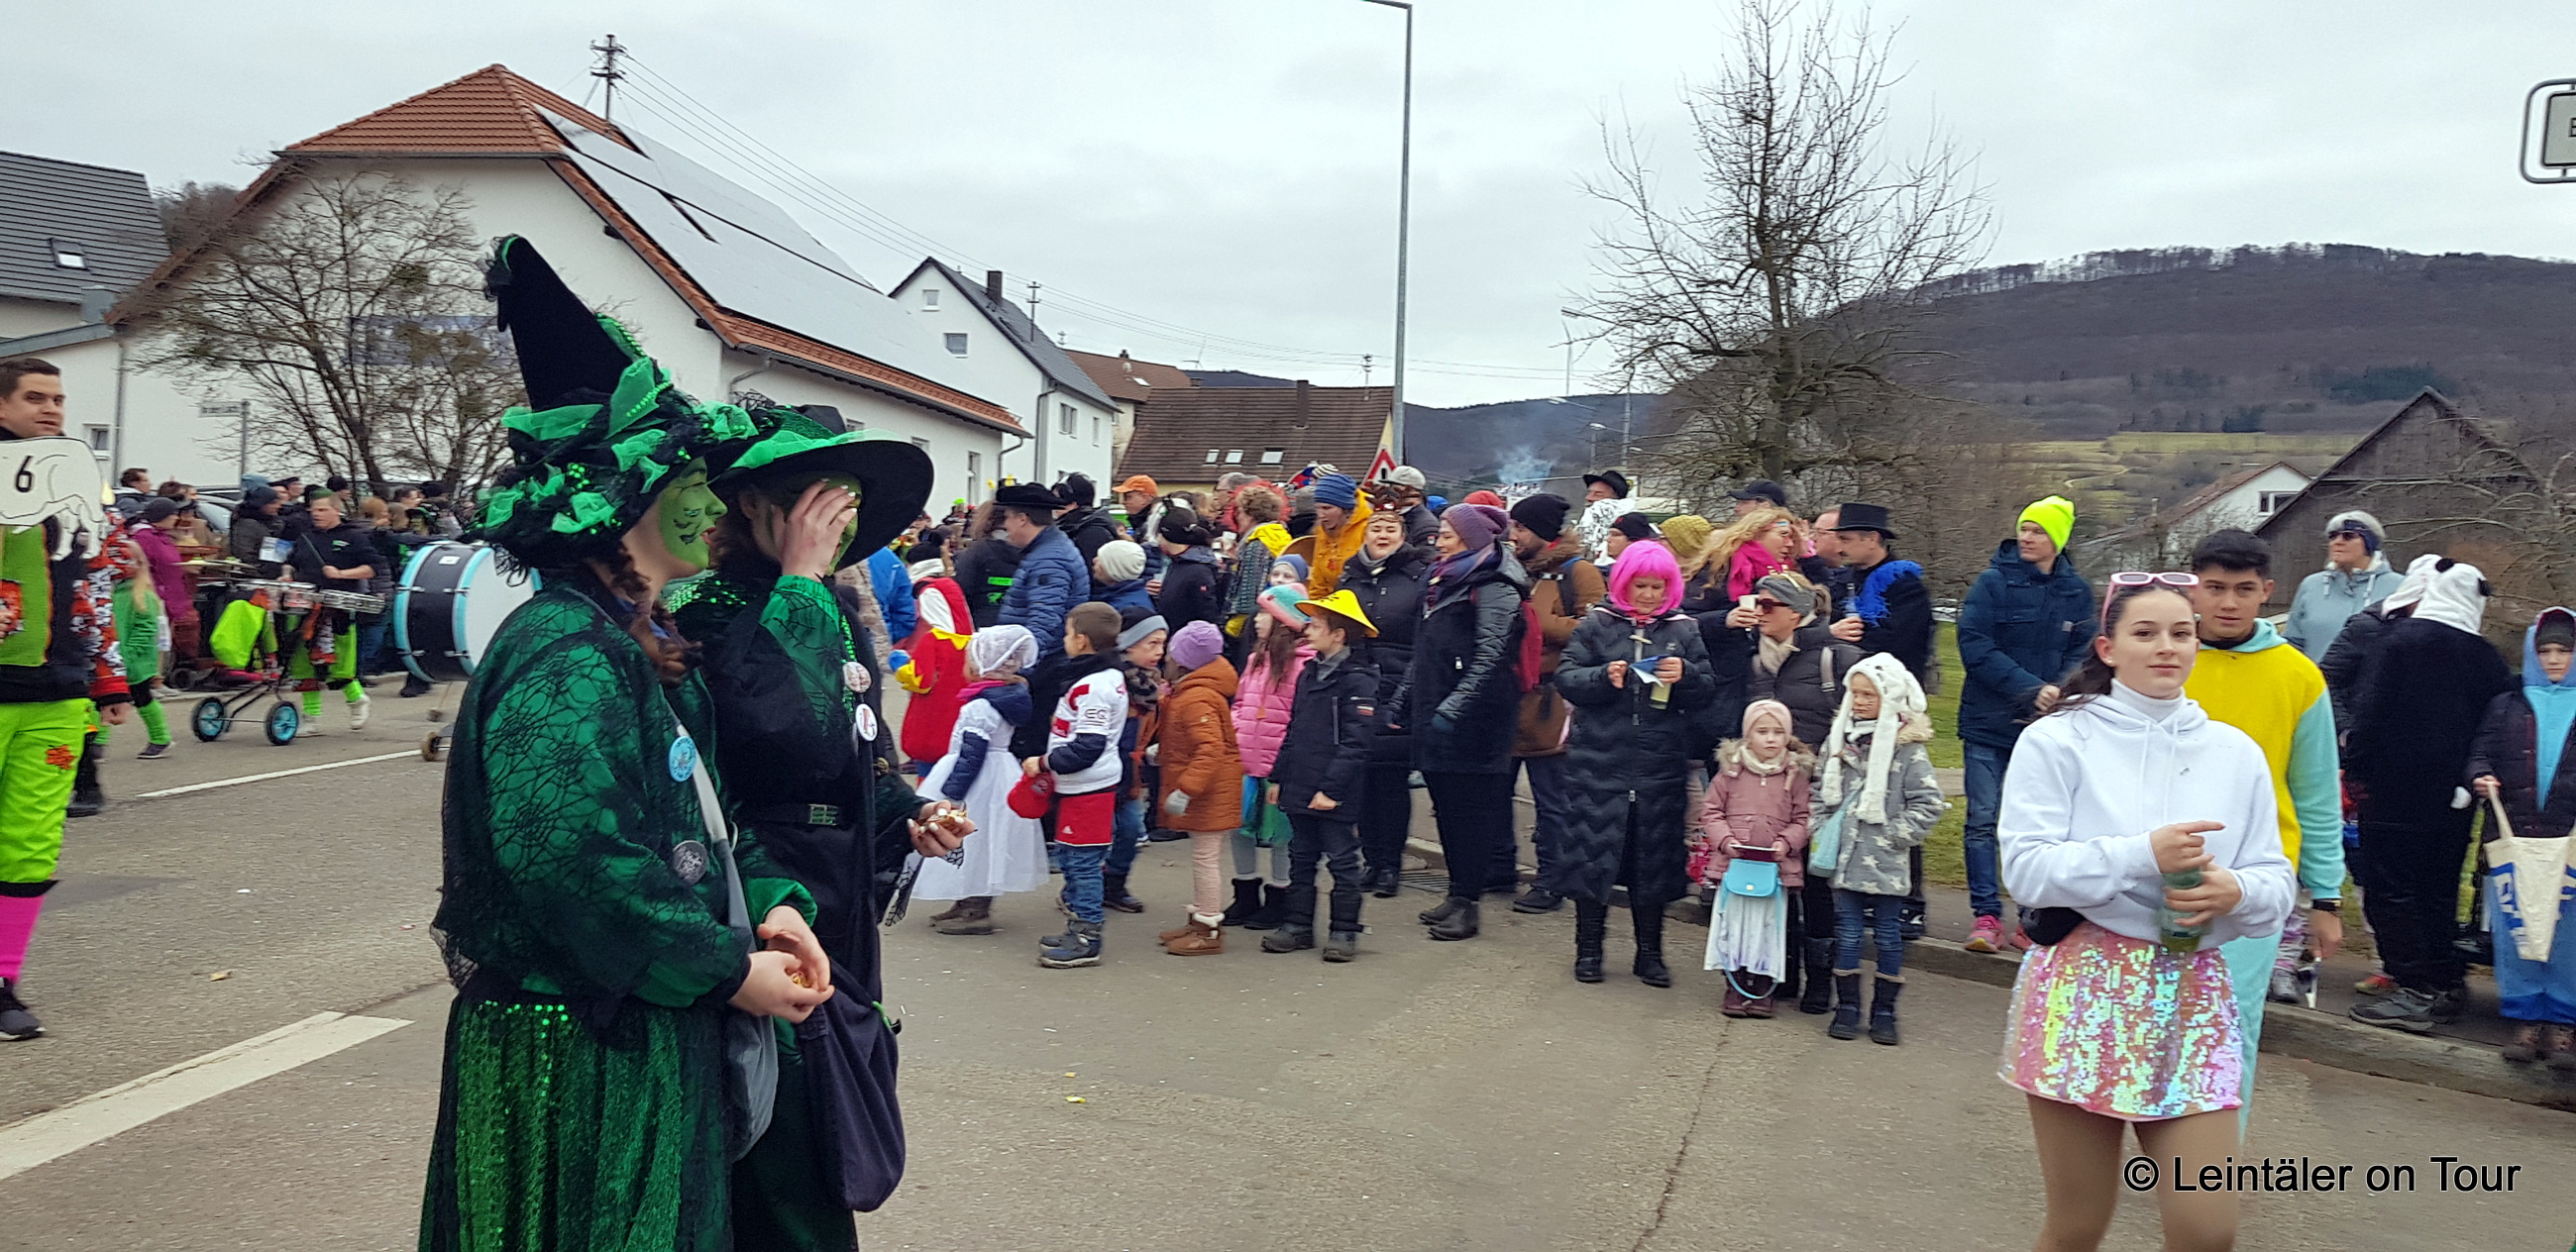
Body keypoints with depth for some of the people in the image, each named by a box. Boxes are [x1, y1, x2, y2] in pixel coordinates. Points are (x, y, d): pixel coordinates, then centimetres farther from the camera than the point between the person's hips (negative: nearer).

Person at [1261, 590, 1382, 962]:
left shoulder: (1357, 680, -13)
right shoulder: (1308, 674, 12)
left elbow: (1355, 742, -17)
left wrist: (1331, 787, -20)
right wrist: (1279, 777, 13)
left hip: (1336, 795, -8)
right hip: (1300, 789, 8)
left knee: (1342, 861, 3)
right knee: (1301, 859, 14)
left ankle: (1344, 931, 12)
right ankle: (1298, 924, 24)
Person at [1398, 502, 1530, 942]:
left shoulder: (1494, 588, -9)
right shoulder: (1442, 581, 18)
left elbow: (1489, 659, -19)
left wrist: (1454, 707, -25)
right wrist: (1401, 702, 20)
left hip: (1471, 723, -8)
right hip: (1432, 716, 8)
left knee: (1470, 809, -2)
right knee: (1446, 806, 11)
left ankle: (1466, 901, 3)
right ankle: (1457, 892, 20)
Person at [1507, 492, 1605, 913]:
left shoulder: (1578, 572, -6)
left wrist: (1532, 619, -16)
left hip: (1547, 701, -8)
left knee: (1551, 798, 1)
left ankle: (1550, 882, 10)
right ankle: (1500, 867, 26)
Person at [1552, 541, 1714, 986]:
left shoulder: (1684, 629, 8)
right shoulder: (1597, 623, 3)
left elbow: (1706, 690, 6)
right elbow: (1566, 678, -1)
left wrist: (1684, 676, -14)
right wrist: (1603, 677, -19)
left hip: (1661, 765, 2)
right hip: (1599, 760, -1)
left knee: (1654, 857, 8)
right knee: (1594, 851, 1)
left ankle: (1650, 953, 20)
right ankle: (1588, 947, 16)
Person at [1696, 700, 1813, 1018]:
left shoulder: (1797, 774, 1)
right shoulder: (1730, 769, 1)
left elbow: (1803, 818, 3)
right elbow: (1710, 810, 3)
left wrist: (1787, 842, -13)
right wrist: (1725, 839, -11)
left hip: (1776, 867, 0)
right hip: (1733, 862, 0)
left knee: (1769, 927, 7)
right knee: (1733, 924, 7)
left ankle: (1763, 991, 19)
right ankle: (1735, 989, 19)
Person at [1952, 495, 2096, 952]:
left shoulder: (2076, 591, 5)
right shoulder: (1993, 582, -6)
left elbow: (2081, 653, 6)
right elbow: (1975, 646, -12)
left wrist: (2060, 692, -14)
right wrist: (2031, 688, -18)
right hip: (1989, 723, -3)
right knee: (1983, 819, -2)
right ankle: (1986, 914, 4)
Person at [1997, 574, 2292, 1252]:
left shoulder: (2235, 753, 11)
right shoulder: (2057, 740, -1)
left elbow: (2276, 885, 11)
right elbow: (2026, 869, -10)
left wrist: (2235, 891, -11)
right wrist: (2143, 855, -20)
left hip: (2191, 996, 3)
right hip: (2079, 991, -3)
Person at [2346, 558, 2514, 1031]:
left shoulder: (2403, 638, -8)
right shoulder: (2487, 658, 8)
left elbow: (2373, 709, -12)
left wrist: (2356, 769, -7)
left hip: (2396, 792, -6)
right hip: (2453, 798, 6)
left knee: (2390, 890, -2)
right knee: (2440, 890, 16)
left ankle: (2415, 992, -5)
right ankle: (2446, 984, 21)